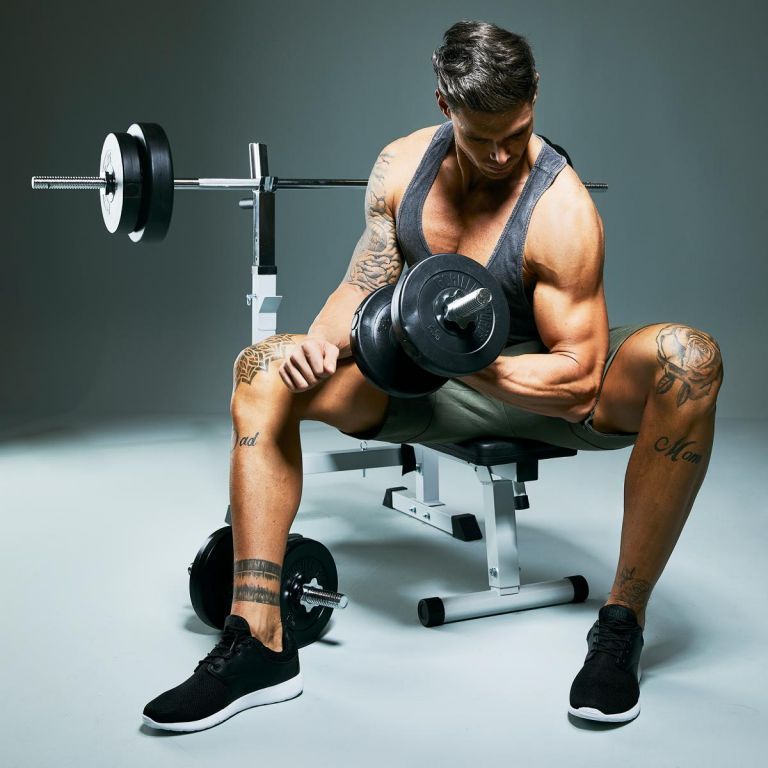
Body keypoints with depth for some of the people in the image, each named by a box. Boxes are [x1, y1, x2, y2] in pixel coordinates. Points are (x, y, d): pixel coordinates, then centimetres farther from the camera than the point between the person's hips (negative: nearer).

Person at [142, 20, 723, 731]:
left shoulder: (562, 212, -23)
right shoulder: (402, 165, -7)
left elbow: (580, 381, -23)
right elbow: (364, 285, -1)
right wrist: (322, 341, -24)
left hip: (543, 387, -4)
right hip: (435, 383, 4)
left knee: (688, 358, -34)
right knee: (265, 369, -14)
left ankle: (620, 626, -26)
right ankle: (259, 641, -18)